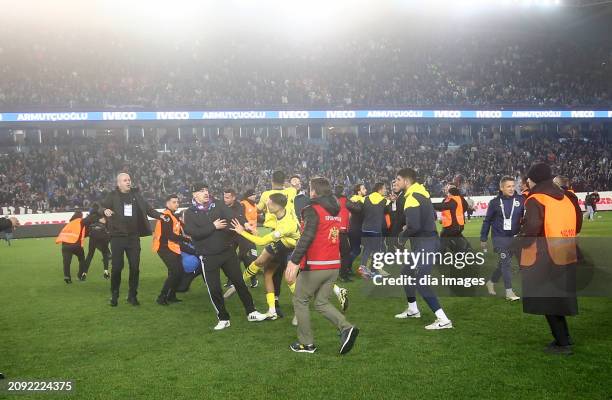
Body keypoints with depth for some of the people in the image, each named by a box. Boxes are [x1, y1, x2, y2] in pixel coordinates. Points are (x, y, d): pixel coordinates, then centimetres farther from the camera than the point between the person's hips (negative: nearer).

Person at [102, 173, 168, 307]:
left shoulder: (136, 194, 8)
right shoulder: (112, 196, -1)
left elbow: (147, 208, 10)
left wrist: (160, 215, -3)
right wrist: (105, 210, -32)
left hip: (133, 237, 3)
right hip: (117, 237, -3)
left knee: (135, 267, 5)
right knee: (117, 267, 2)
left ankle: (132, 295, 18)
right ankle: (114, 295, 17)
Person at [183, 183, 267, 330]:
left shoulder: (218, 205, 1)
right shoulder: (190, 213, -3)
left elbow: (232, 216, -14)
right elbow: (192, 232, -18)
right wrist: (213, 226, -18)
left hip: (228, 251, 2)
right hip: (208, 257, -2)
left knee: (239, 282, 8)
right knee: (214, 289, 3)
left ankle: (251, 313, 21)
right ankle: (223, 319, 20)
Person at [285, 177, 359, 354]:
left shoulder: (313, 210, -11)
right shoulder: (335, 210, 12)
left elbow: (307, 237, -25)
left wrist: (294, 261, -31)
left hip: (315, 266, -7)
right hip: (334, 266, 7)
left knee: (300, 301, 10)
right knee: (322, 302, 16)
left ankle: (306, 343, 14)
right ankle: (346, 328, -5)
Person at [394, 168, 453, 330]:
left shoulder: (412, 198, -19)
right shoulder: (422, 193, 11)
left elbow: (414, 226, -26)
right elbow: (432, 216, 21)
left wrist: (403, 235, -6)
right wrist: (409, 228, 14)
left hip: (424, 244, -10)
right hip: (429, 239, 10)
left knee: (420, 283, -9)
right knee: (406, 273, 23)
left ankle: (443, 320, -9)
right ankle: (413, 310, 37)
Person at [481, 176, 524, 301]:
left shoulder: (520, 200, -1)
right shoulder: (495, 202, -3)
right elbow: (487, 221, 4)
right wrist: (483, 239, 6)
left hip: (514, 237, 3)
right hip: (499, 237, -2)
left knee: (503, 263, 12)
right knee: (506, 263, -8)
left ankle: (491, 282, 34)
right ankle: (509, 291, -2)